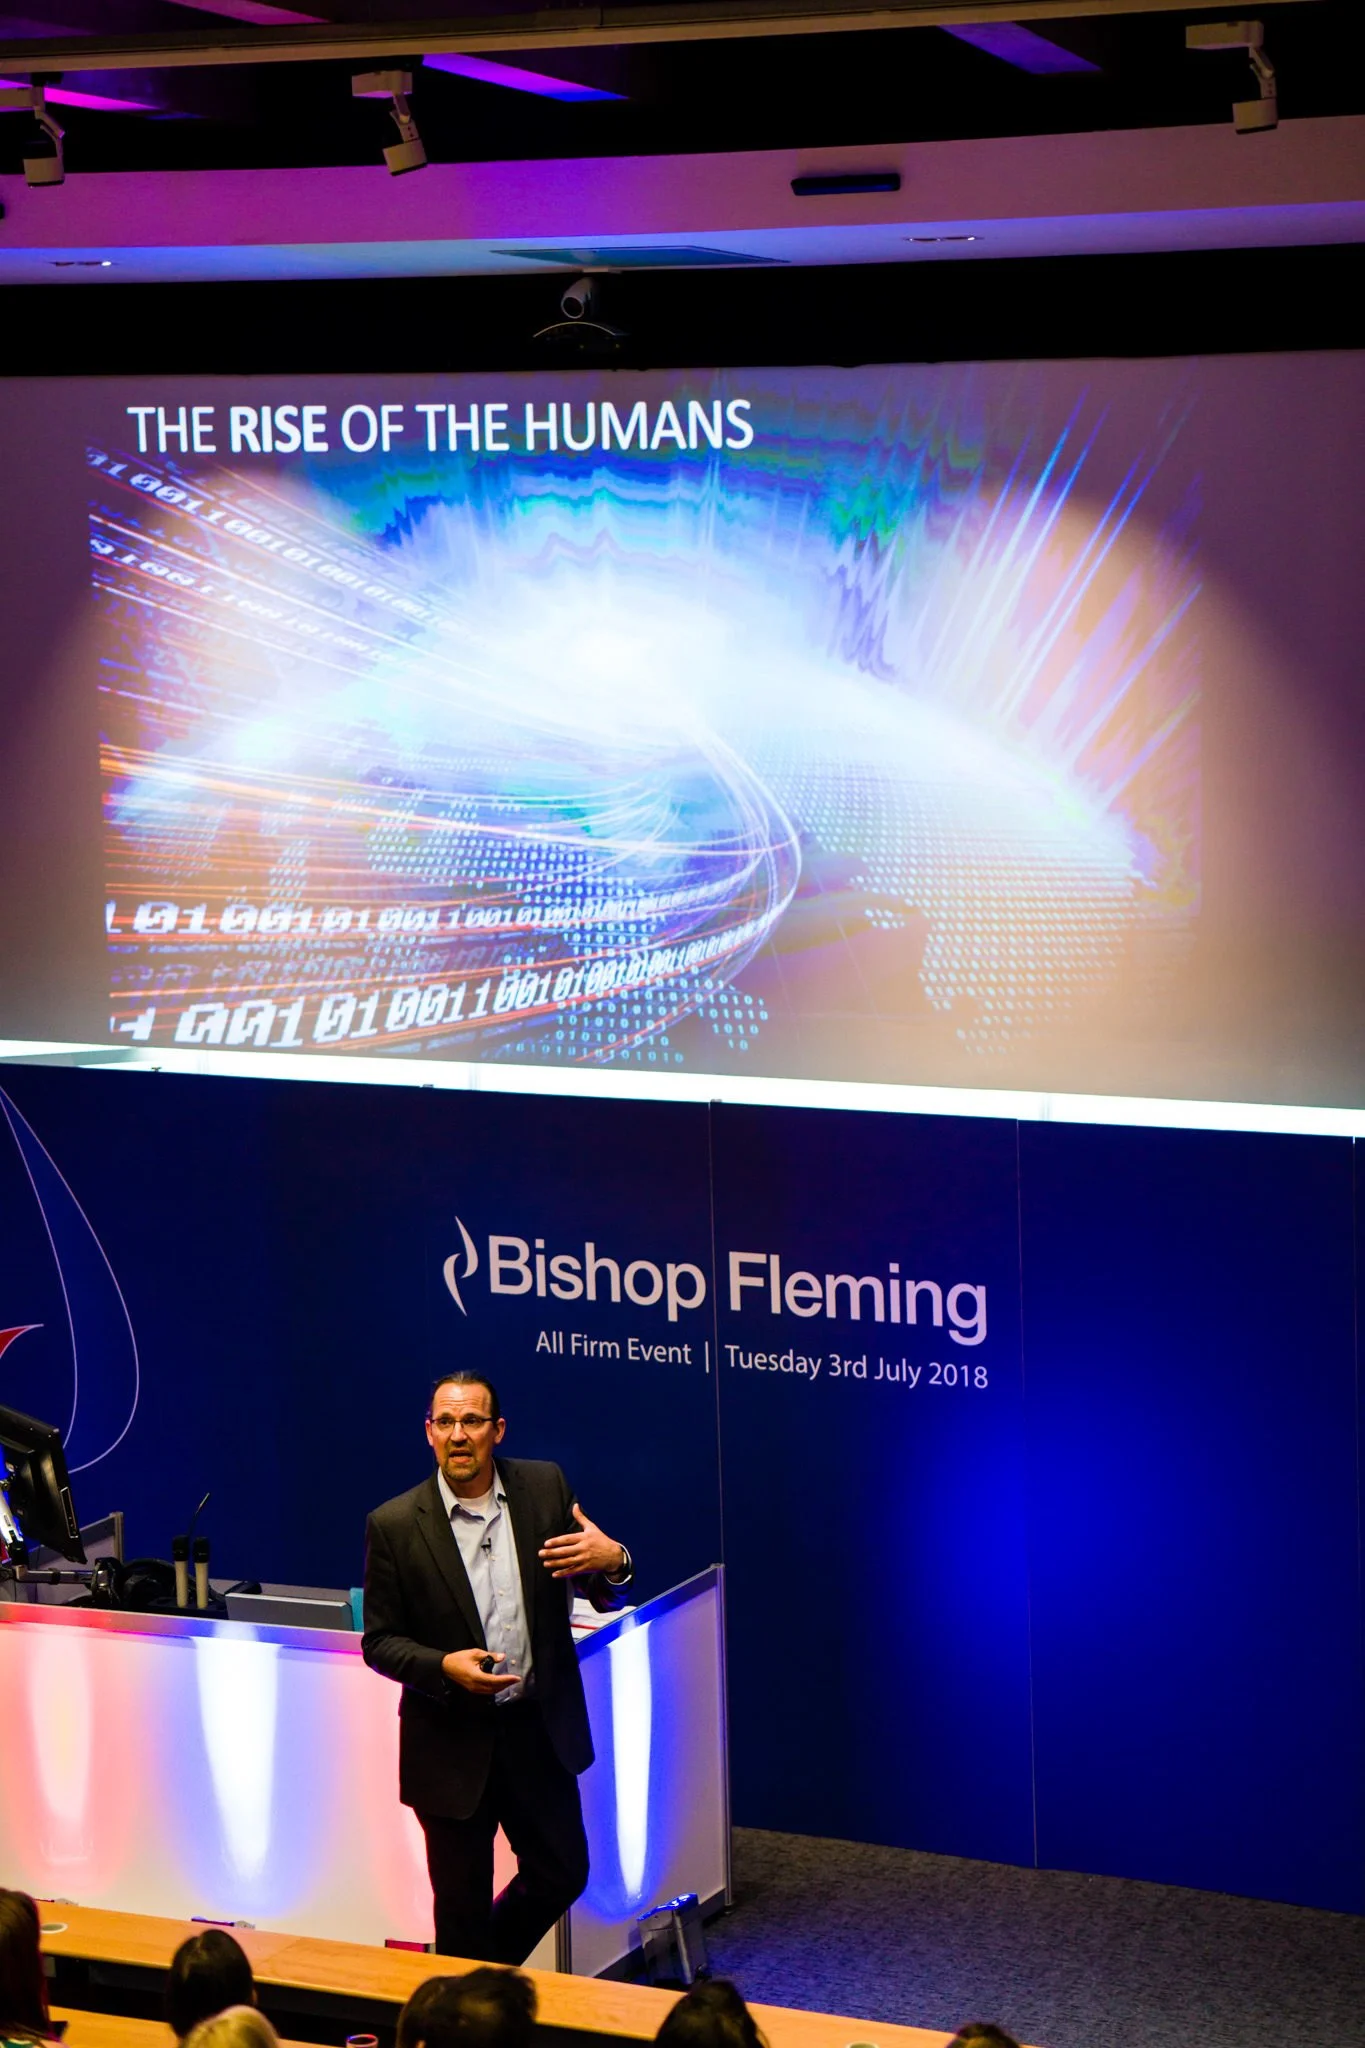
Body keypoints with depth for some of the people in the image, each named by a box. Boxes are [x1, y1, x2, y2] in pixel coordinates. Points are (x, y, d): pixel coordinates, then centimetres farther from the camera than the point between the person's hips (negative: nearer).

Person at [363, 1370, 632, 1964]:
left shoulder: (545, 1487, -2)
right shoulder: (394, 1525, -10)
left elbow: (602, 1595, 4)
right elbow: (378, 1641, -4)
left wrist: (612, 1560, -20)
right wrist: (443, 1666, -23)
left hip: (539, 1730, 3)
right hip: (452, 1742, -3)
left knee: (561, 1875, 15)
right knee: (462, 1907, 7)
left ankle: (491, 1966, 41)